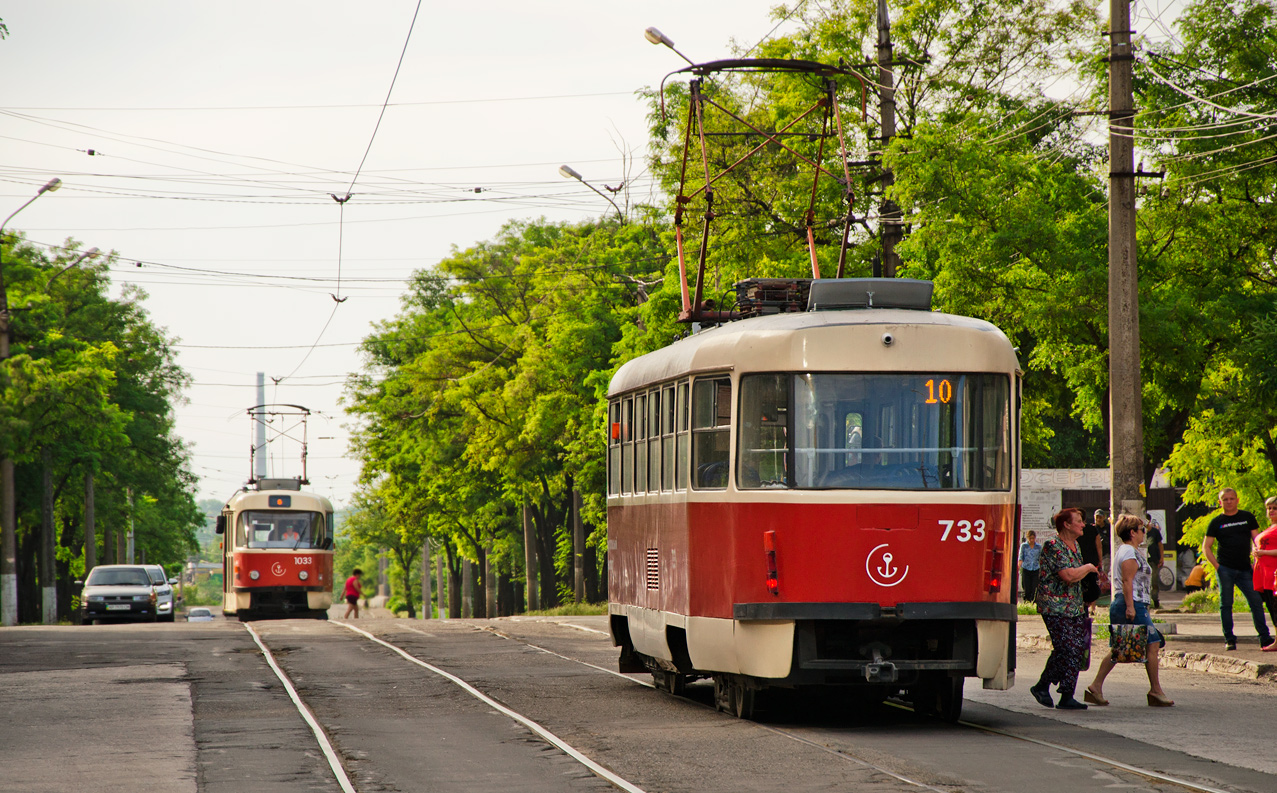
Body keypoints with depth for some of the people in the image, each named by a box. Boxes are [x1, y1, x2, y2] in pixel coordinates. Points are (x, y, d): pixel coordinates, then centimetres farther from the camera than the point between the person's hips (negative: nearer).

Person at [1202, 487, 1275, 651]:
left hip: (1245, 569, 1)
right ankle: (1229, 639, 5)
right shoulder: (1216, 522, 5)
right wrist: (1216, 565, -5)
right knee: (1226, 605, 0)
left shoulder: (1247, 517, 9)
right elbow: (1206, 547, 6)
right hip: (1225, 569, -1)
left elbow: (1256, 541, 10)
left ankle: (1265, 638, 1)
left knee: (1256, 602, -3)